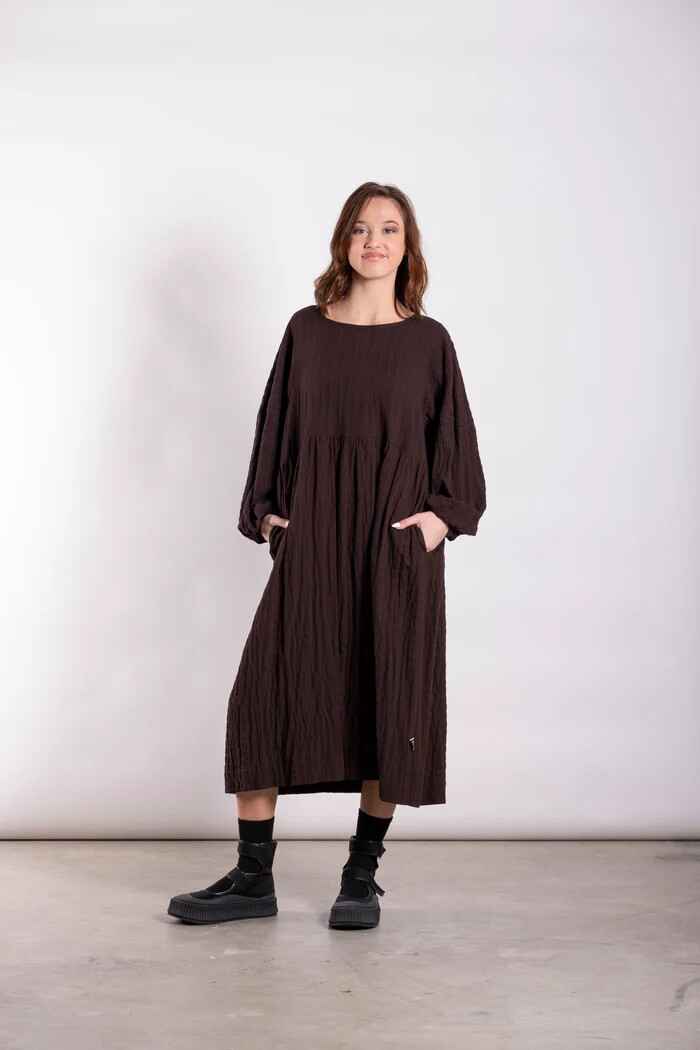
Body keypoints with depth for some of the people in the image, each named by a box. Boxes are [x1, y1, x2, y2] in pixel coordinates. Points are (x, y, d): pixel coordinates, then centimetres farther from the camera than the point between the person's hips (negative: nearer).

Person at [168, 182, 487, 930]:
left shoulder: (428, 341, 4)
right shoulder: (307, 330, 8)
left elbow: (455, 441, 6)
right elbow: (276, 424, 12)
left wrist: (443, 513, -7)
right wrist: (264, 510, 3)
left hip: (398, 546, -1)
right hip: (312, 544, 1)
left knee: (389, 705, 1)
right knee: (264, 692, -3)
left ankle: (363, 875, 15)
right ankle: (253, 877, 8)